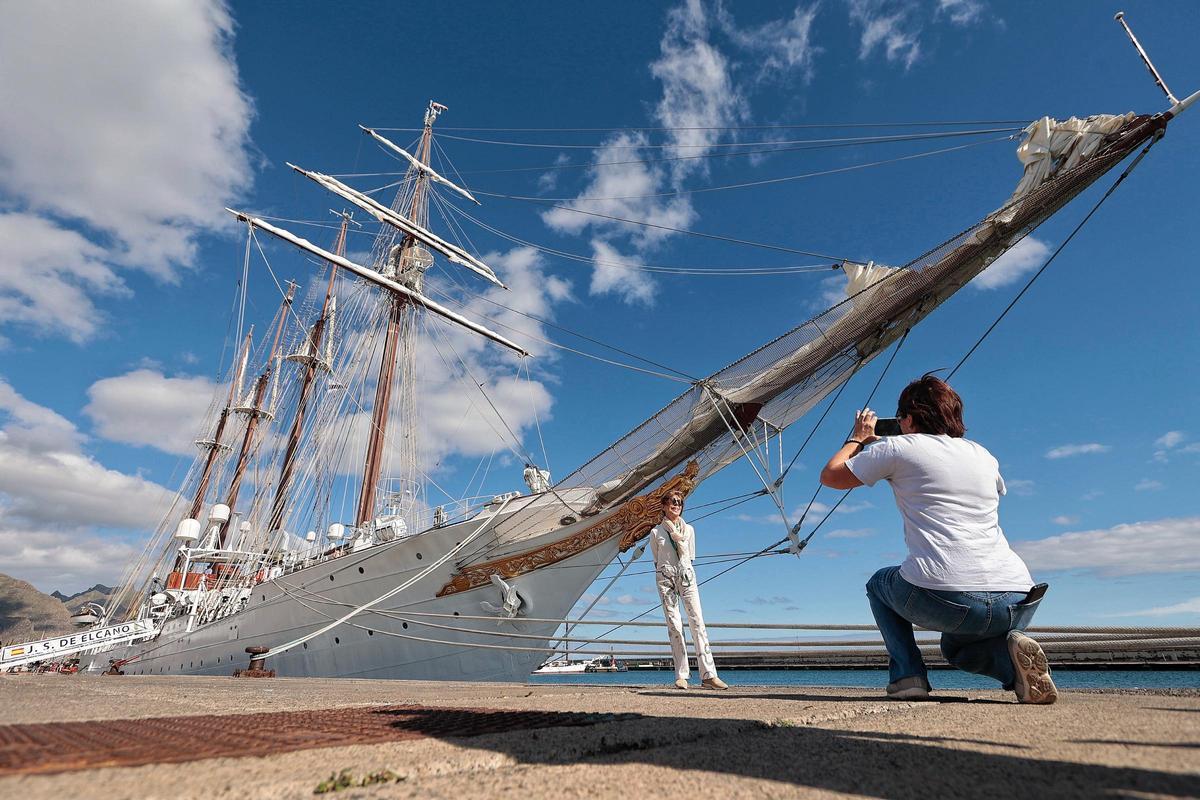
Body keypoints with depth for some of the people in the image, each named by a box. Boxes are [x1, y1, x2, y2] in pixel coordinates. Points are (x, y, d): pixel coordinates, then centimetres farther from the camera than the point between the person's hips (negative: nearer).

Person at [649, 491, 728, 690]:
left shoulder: (688, 529, 13)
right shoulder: (656, 532, 8)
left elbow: (689, 556, 16)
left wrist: (678, 537, 7)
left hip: (686, 575, 1)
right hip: (665, 577, -1)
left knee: (697, 622, -8)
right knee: (674, 625, -4)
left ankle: (708, 675, -10)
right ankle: (681, 676, 0)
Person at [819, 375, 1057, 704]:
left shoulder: (899, 447, 2)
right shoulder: (983, 455, 18)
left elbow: (830, 476, 13)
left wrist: (858, 438, 30)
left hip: (943, 598, -6)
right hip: (1017, 601, 6)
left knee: (880, 583, 28)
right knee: (956, 646, 36)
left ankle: (907, 675, 11)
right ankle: (1011, 654, 5)